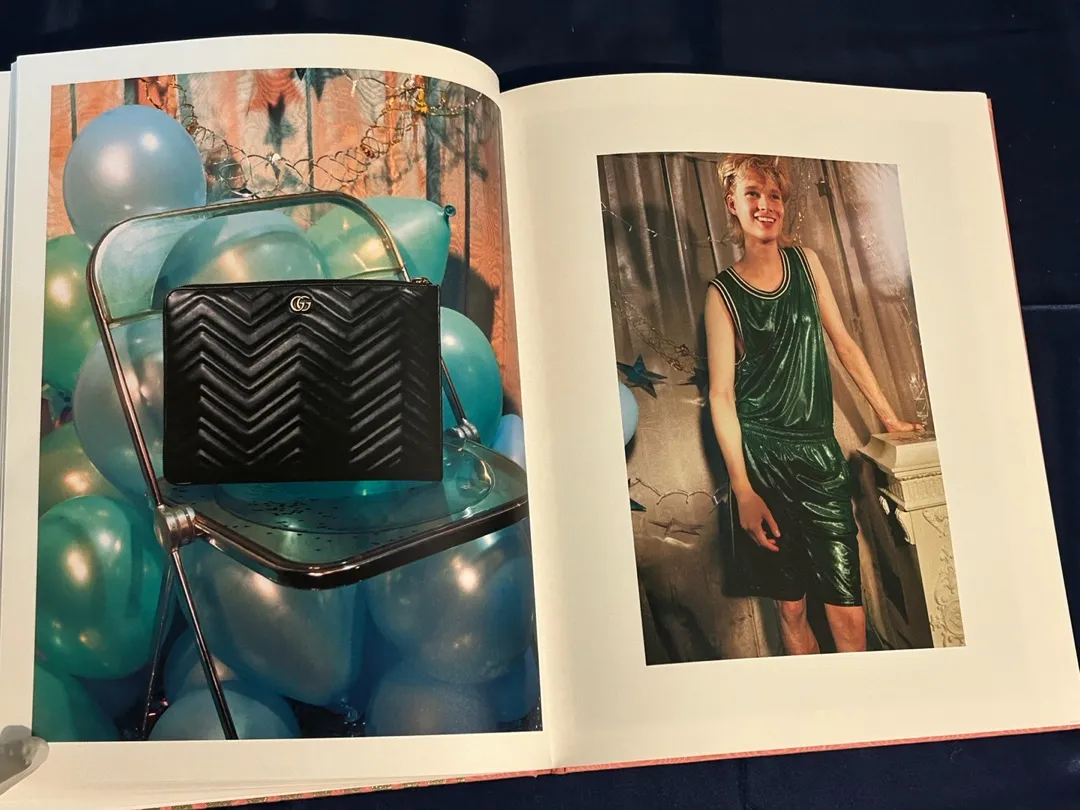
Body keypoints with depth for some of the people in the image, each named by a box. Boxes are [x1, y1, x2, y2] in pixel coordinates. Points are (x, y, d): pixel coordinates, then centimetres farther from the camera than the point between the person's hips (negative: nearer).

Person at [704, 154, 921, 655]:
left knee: (848, 613, -2)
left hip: (819, 453, 3)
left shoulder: (806, 263, 8)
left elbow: (844, 344, 15)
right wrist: (743, 491, -12)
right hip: (761, 459, -3)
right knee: (790, 607, 6)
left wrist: (887, 415, 13)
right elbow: (721, 395, -7)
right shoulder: (723, 292, -3)